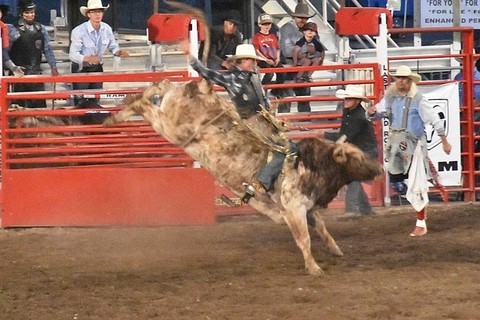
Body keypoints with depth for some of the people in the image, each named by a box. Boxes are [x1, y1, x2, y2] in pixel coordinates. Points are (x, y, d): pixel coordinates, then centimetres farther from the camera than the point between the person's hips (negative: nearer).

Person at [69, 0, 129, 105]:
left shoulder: (106, 29, -4)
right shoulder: (79, 31, -20)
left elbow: (113, 47, 9)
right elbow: (73, 54, -24)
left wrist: (118, 52, -16)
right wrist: (87, 59, -44)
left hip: (97, 68, 5)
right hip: (81, 70, -5)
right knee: (80, 103, -5)